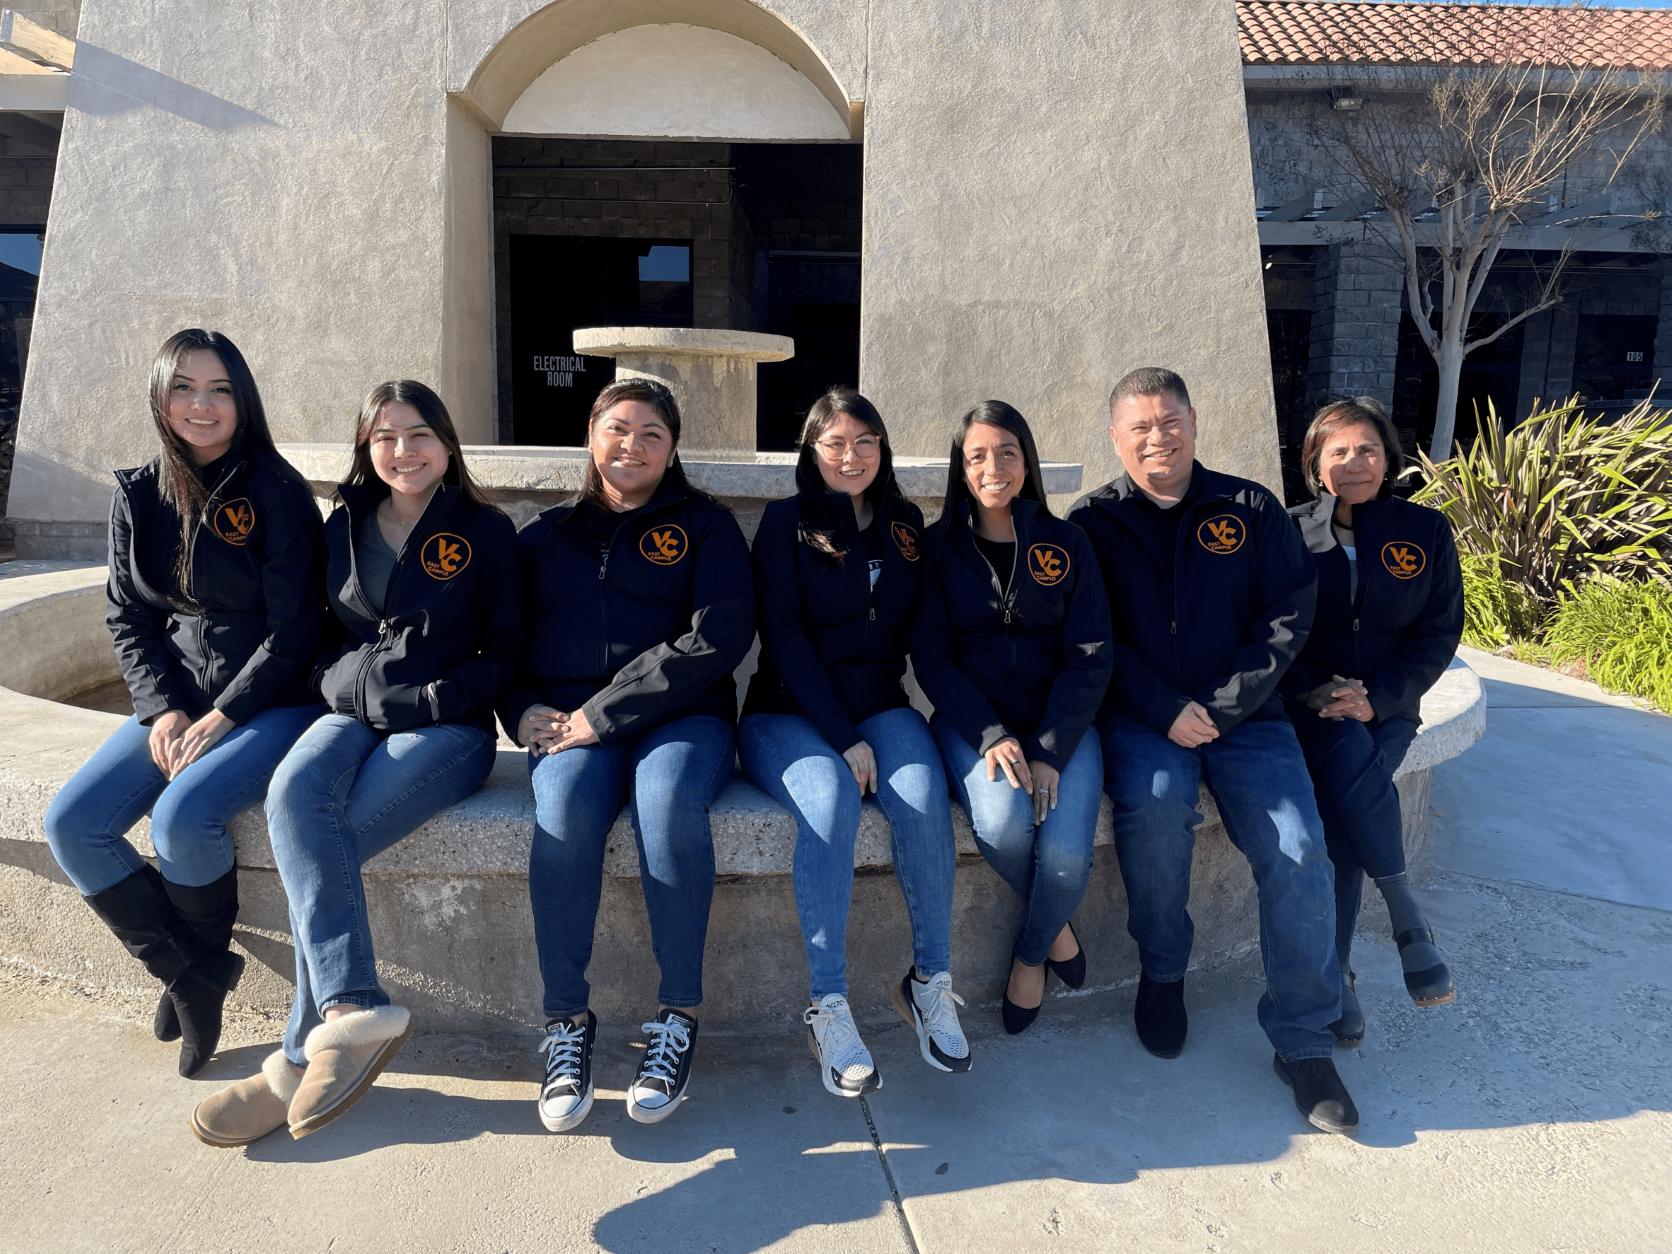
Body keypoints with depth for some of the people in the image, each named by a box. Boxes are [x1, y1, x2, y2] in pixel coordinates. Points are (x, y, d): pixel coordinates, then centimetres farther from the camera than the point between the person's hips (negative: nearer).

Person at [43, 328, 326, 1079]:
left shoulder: (275, 493, -10)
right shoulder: (138, 497, 7)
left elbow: (293, 630, -13)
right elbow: (127, 619, 9)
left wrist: (219, 718, -15)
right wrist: (162, 710, -6)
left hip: (270, 705, -6)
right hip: (175, 702, 6)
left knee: (182, 815, -27)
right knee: (71, 824, -10)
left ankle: (202, 961, 5)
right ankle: (193, 974, 3)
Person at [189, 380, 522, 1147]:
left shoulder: (486, 532, 3)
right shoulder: (344, 527, 15)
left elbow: (504, 654, 1)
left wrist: (433, 699, -11)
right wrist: (335, 680, 0)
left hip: (448, 728, -4)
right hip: (354, 714, 4)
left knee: (325, 840, -27)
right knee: (293, 796, -31)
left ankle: (300, 1060, -18)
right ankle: (355, 1009, -36)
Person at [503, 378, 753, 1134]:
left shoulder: (706, 526, 9)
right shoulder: (546, 535, 19)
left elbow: (718, 638, -6)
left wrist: (602, 713, -12)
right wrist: (526, 713, -6)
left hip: (681, 717, -2)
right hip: (569, 724, 2)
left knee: (668, 796, -35)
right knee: (565, 807, -31)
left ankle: (680, 1016, -20)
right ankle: (566, 1021, -17)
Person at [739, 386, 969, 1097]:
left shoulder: (906, 525, 12)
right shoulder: (787, 523, 0)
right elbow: (785, 641, -8)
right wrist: (843, 740, -17)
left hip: (880, 705, 3)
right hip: (788, 713, -3)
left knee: (923, 798, -28)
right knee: (830, 799, -34)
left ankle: (929, 982, -10)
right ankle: (828, 1008, -23)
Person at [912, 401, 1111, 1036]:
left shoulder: (1067, 544, 5)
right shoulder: (939, 547, 4)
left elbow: (1090, 658, 0)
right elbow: (930, 655, -2)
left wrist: (1049, 751, -14)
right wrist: (992, 737, -17)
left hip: (1059, 724, 1)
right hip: (972, 722, 0)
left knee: (1067, 855, -24)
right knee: (1001, 824, -31)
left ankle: (1031, 954, 12)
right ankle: (1055, 924, 6)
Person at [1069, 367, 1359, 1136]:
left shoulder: (1251, 511, 8)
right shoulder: (1094, 523, 4)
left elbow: (1290, 614, 2)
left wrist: (1221, 709, -9)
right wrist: (1164, 712, -14)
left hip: (1243, 716, 2)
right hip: (1138, 718, -1)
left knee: (1298, 850, -17)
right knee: (1156, 800, -32)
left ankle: (1303, 1042, 0)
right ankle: (1161, 973, -5)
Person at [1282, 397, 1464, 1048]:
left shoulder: (1425, 531, 6)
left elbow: (1439, 633, 2)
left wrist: (1377, 699, -12)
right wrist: (1315, 690, -16)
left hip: (1387, 706, 1)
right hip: (1306, 702, -1)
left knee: (1342, 808, -27)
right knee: (1352, 762, -33)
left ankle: (1332, 970, -12)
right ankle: (1408, 920, -15)